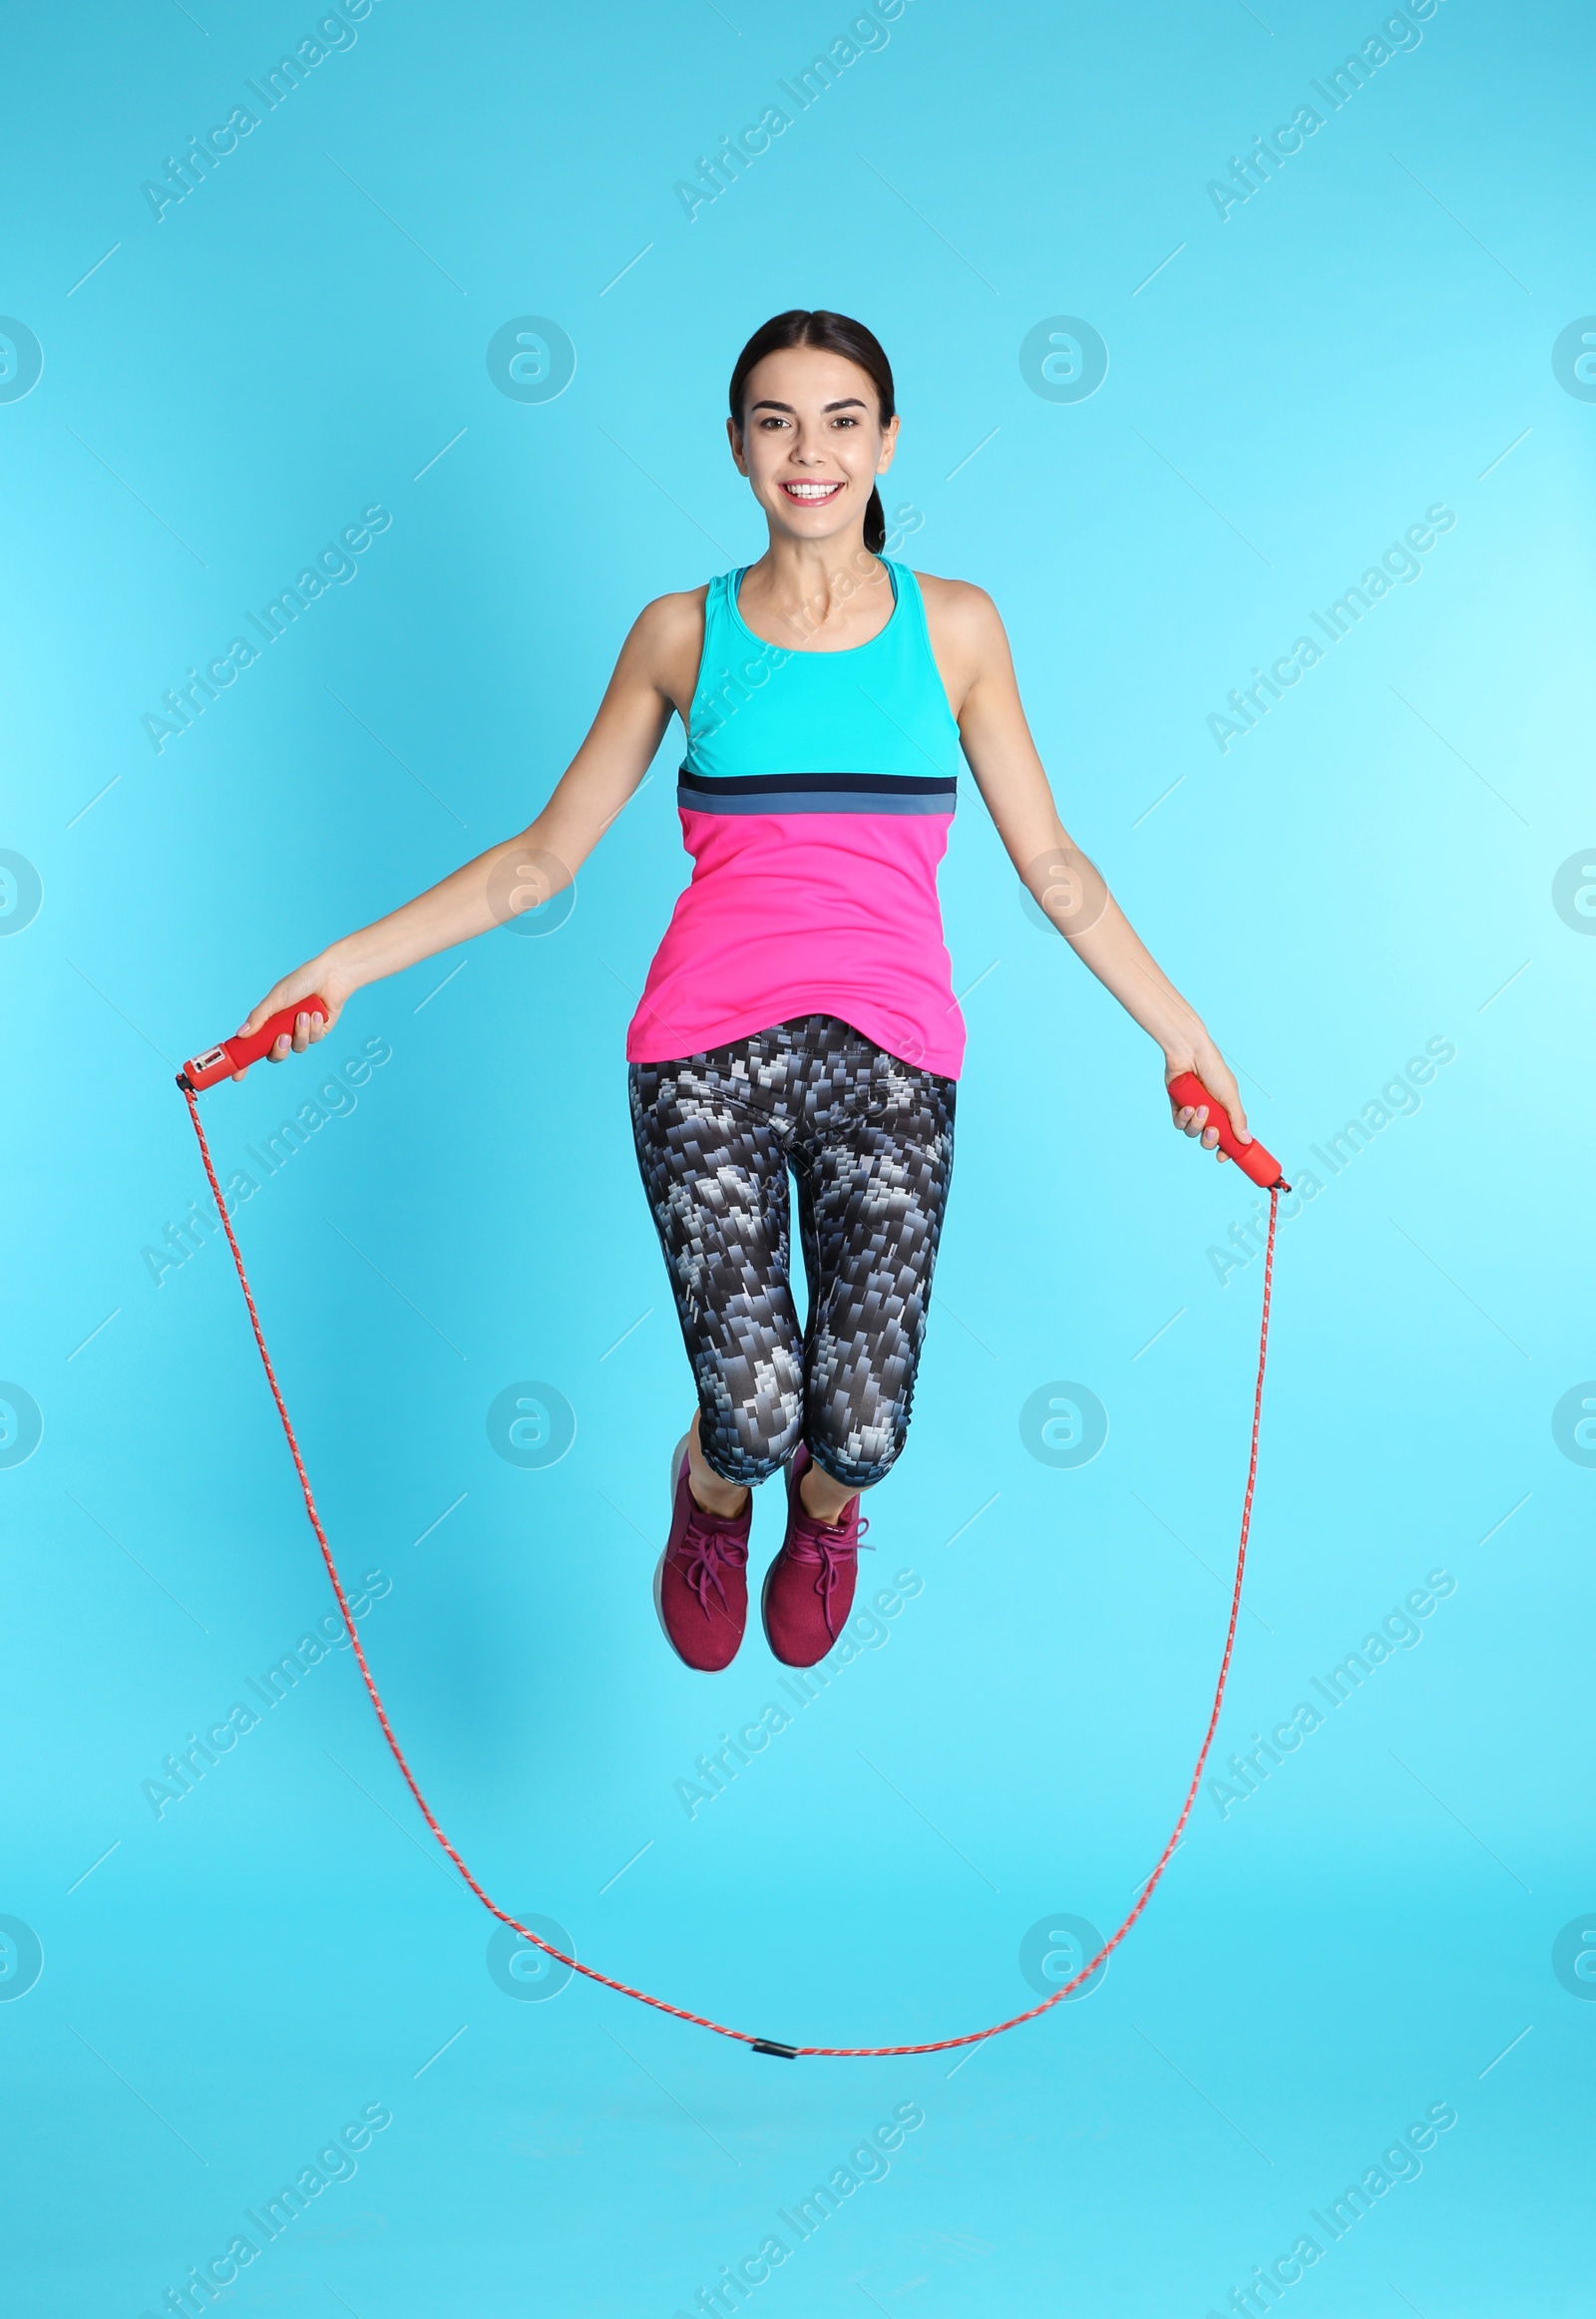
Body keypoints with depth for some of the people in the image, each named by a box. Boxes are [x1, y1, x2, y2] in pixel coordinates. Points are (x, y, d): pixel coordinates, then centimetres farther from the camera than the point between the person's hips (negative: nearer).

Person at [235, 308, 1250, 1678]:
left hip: (890, 1054, 1)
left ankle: (824, 1511, 33)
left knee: (862, 1433, -8)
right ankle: (713, 1493, 28)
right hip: (708, 1050, 0)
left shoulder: (954, 627, 11)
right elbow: (544, 857, 13)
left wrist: (1183, 1035, 9)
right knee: (752, 1414, -13)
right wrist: (348, 962, 5)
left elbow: (1051, 866, 13)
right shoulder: (683, 633, 11)